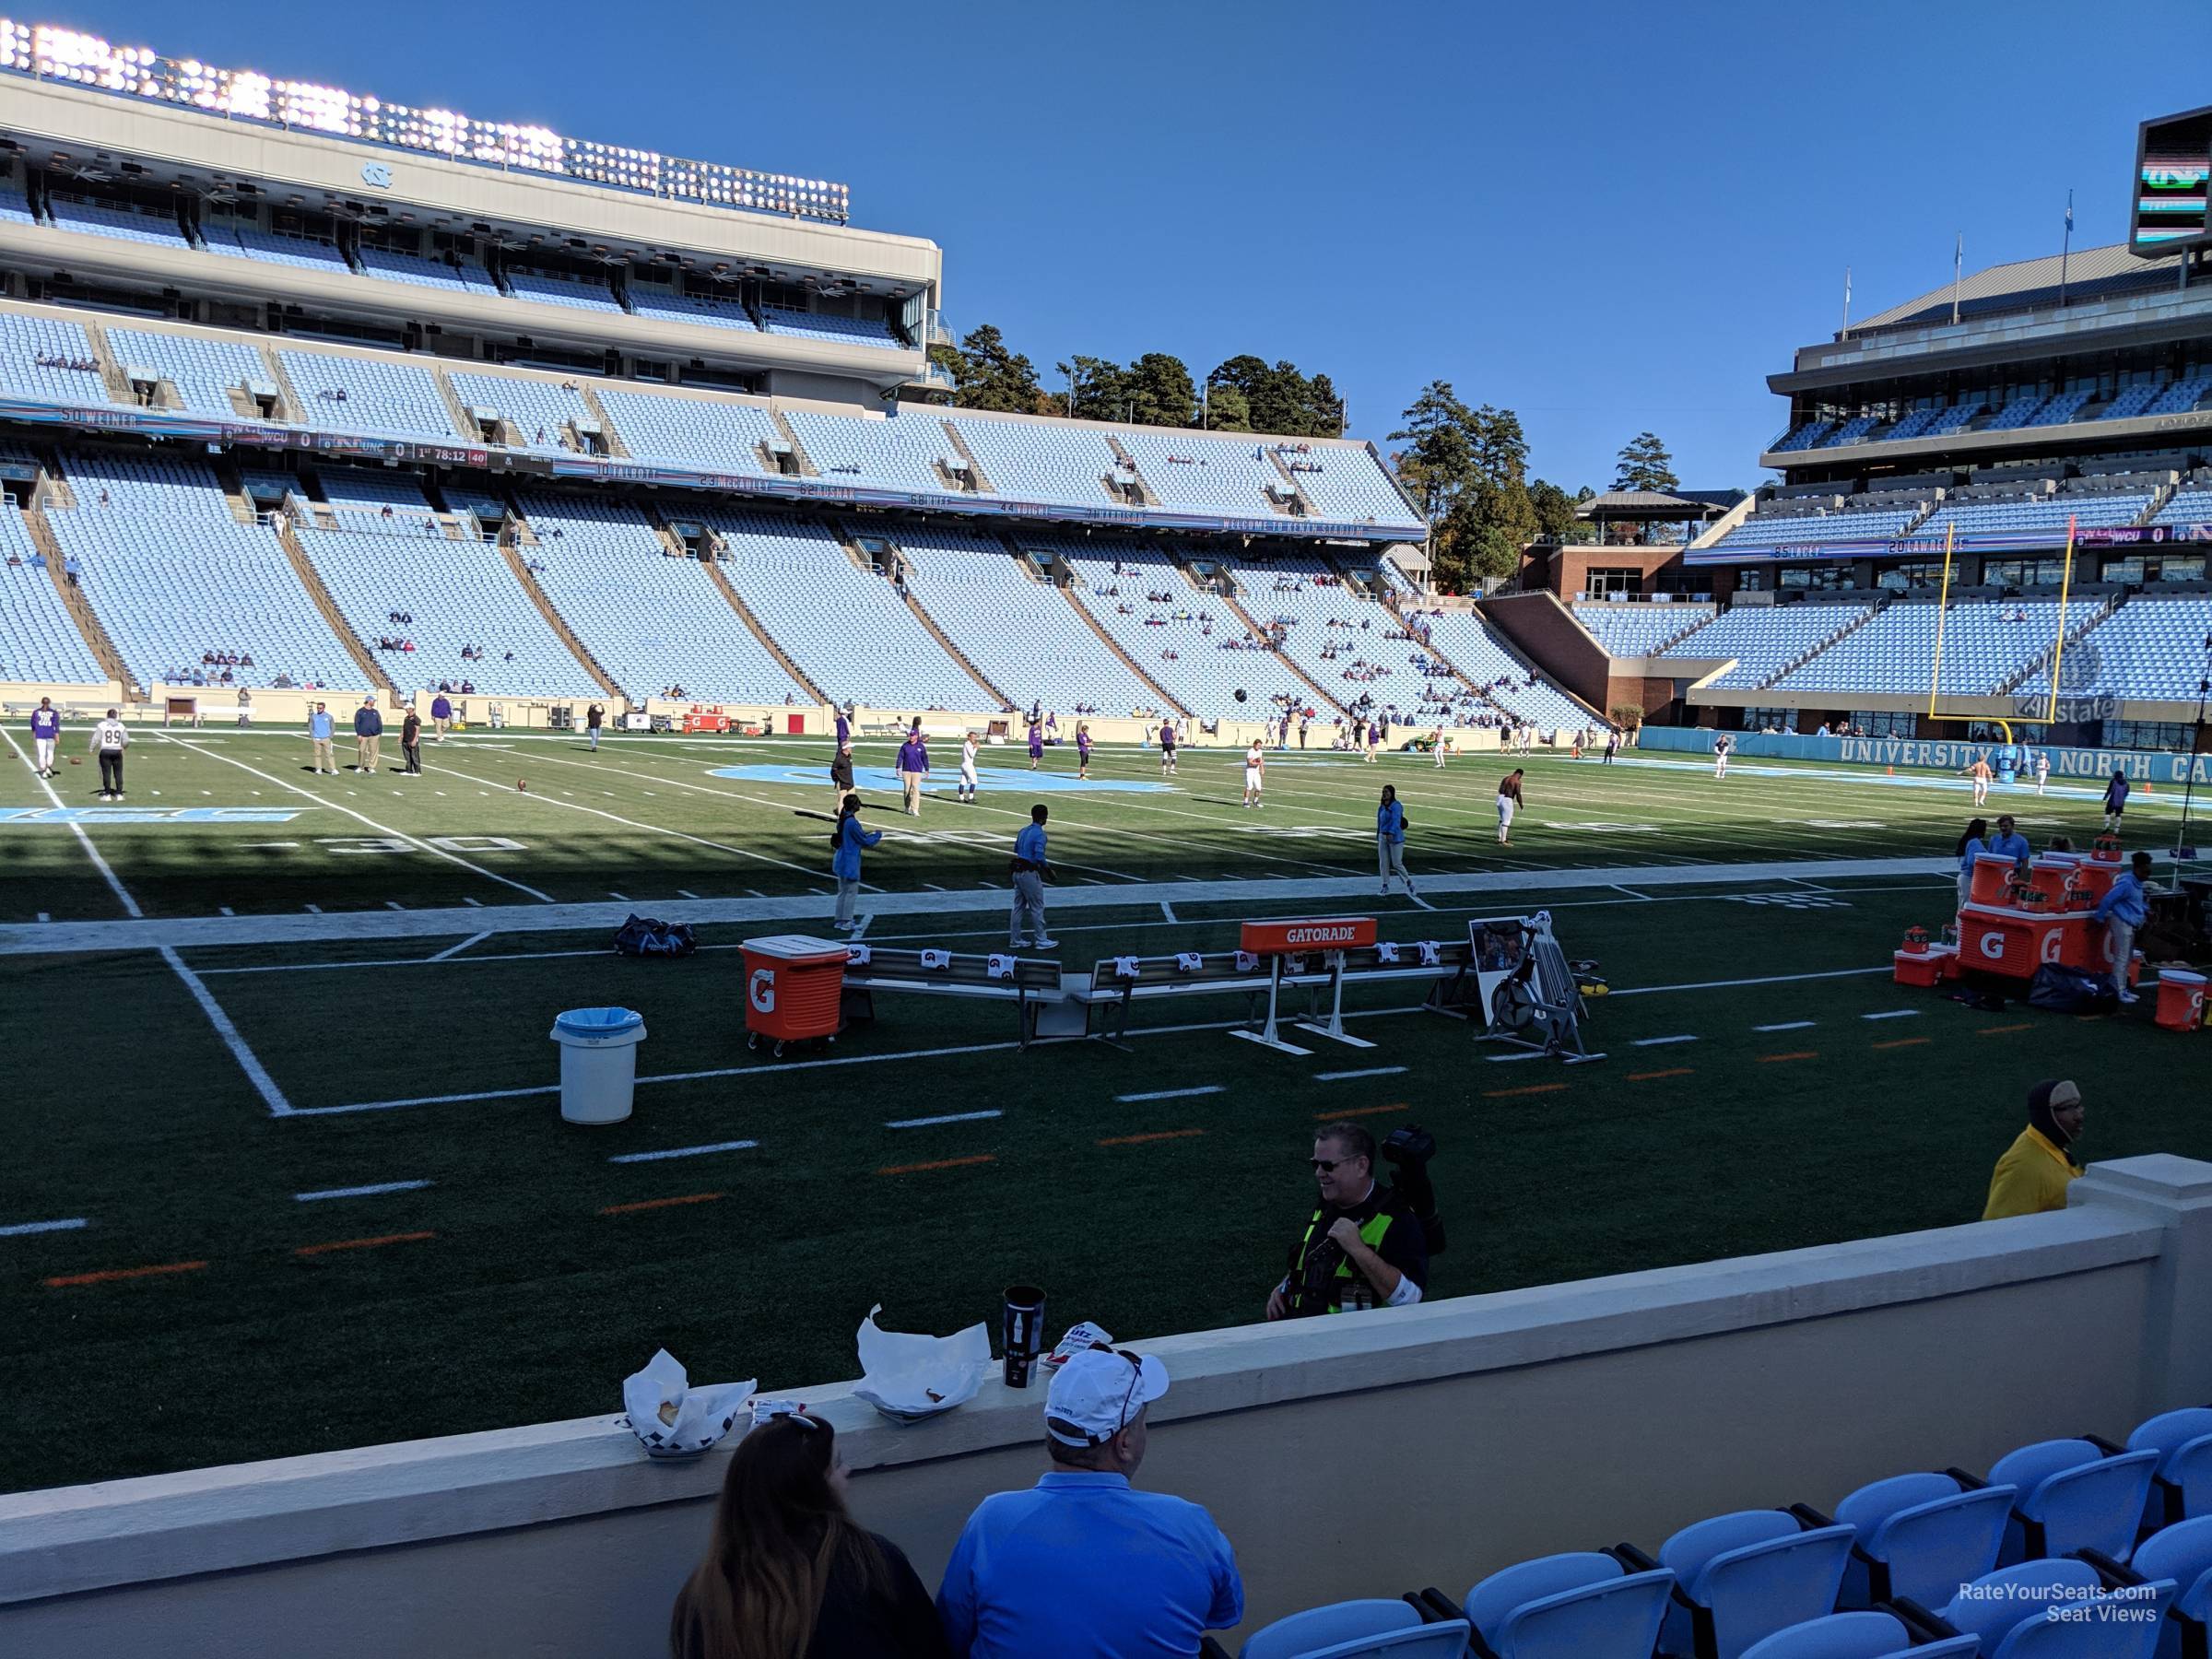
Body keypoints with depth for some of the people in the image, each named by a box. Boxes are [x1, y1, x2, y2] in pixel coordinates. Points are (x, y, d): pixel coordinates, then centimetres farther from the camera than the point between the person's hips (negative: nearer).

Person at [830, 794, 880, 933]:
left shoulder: (843, 820, 5)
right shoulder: (852, 823, -21)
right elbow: (865, 841, -14)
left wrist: (866, 833, 16)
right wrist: (878, 835, 2)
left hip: (841, 859, 9)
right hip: (850, 862, -9)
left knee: (842, 891, 15)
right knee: (852, 892, 1)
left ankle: (839, 921, 21)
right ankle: (846, 922, 4)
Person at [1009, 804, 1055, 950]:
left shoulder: (1023, 830, 10)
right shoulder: (1039, 834, -15)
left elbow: (1016, 849, 22)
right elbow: (1039, 857, -23)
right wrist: (1048, 869, -8)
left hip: (1017, 872, 8)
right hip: (1029, 873, -8)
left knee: (1019, 907, 12)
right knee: (1037, 907, 0)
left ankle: (1015, 940, 16)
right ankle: (1041, 940, 5)